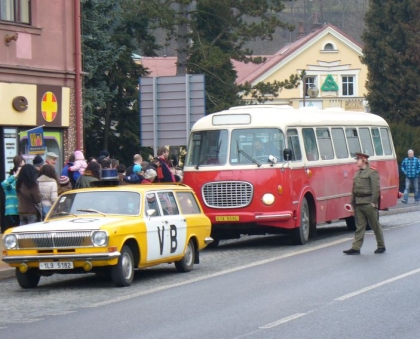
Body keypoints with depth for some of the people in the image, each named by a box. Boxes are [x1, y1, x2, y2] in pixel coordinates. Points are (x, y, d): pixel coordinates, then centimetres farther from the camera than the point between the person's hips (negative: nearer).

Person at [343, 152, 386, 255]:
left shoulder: (372, 173, -7)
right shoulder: (357, 173, 15)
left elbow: (375, 188, -13)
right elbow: (354, 189, 18)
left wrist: (373, 202, -18)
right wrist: (353, 202, 12)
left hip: (368, 203, -7)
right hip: (358, 204, 7)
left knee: (375, 225, 3)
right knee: (359, 226, 4)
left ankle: (381, 246, 14)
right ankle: (356, 247, 1)